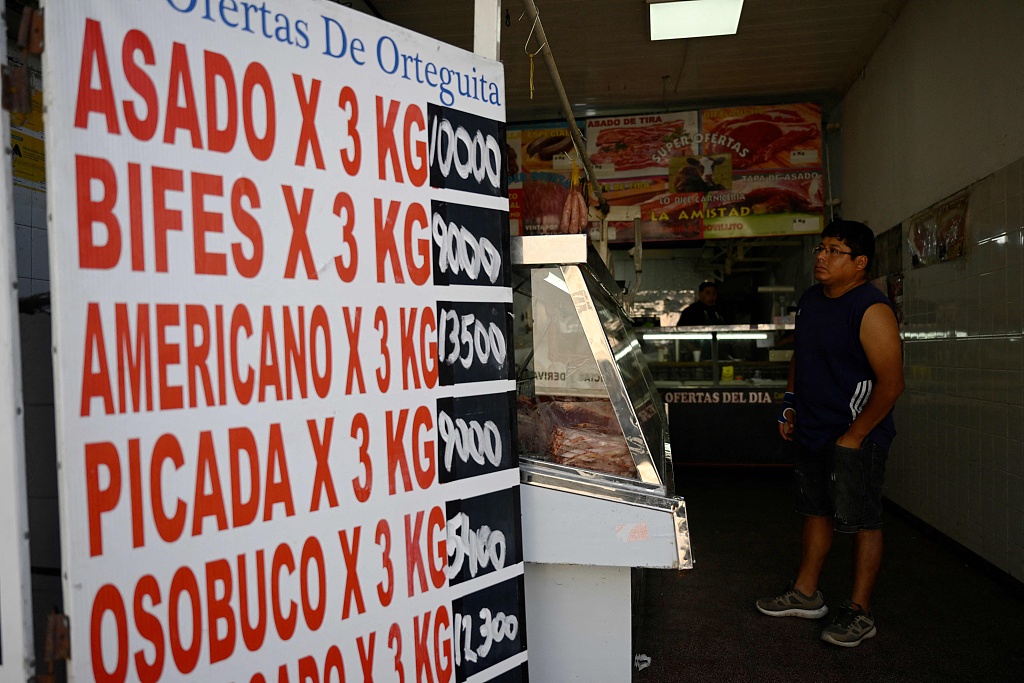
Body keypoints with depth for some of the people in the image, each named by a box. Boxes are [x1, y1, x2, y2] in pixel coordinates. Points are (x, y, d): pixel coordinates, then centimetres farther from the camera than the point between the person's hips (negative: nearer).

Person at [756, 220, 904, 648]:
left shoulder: (871, 310, -18)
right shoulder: (810, 300, 8)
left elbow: (891, 382, -20)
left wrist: (853, 437, -18)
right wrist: (791, 404, 13)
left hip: (856, 439, -8)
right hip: (811, 434, 8)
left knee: (861, 522, 3)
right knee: (815, 512, 17)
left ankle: (859, 613, 15)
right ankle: (805, 595, 30)